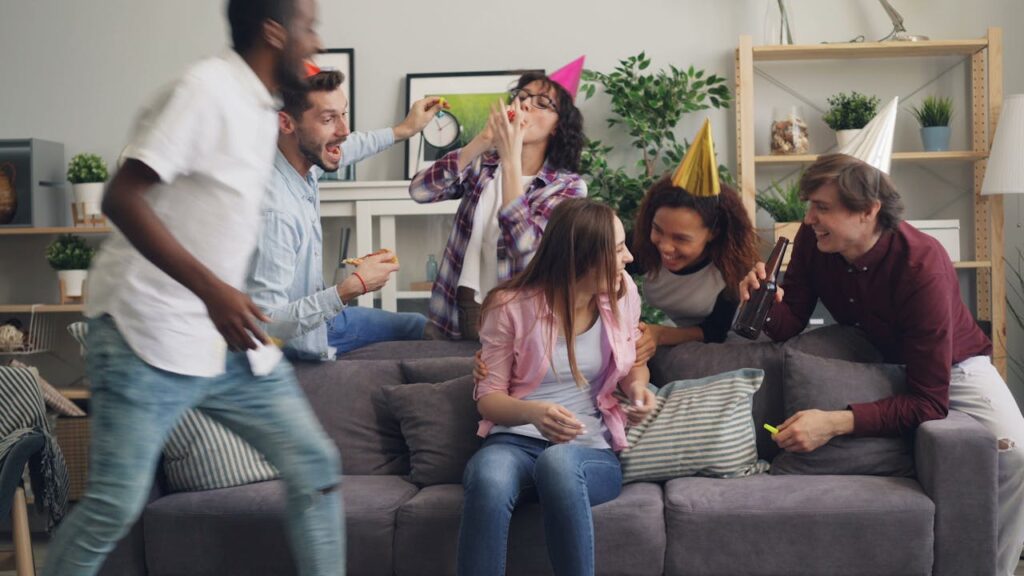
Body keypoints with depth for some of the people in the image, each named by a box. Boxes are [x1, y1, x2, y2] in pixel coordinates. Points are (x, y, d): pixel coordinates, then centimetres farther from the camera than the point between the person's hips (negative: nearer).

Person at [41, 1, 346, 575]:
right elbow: (122, 197, -22)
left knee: (318, 468, 5)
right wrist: (211, 288, -29)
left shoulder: (261, 109, 12)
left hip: (230, 337, 9)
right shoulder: (206, 90, -14)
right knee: (113, 507, -5)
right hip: (151, 335, -8)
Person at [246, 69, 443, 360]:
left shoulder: (305, 163, -10)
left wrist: (403, 129, 24)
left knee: (421, 325, 21)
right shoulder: (273, 211, -36)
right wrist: (352, 287, -37)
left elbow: (340, 150, 17)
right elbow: (266, 326, -36)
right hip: (296, 344, -8)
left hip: (318, 314, 8)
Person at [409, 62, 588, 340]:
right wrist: (481, 141, -18)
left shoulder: (568, 185, -7)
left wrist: (510, 159, -24)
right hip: (460, 309, 3)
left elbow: (524, 244, -23)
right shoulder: (482, 163, 3)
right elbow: (419, 191, -12)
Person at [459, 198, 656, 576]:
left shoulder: (622, 293, 6)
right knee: (489, 478, -40)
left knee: (558, 462, -39)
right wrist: (533, 412, -22)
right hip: (515, 441, -1)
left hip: (593, 453, 1)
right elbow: (488, 396, 1)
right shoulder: (510, 305, -5)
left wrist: (638, 386, -1)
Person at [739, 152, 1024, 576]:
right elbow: (791, 323, -10)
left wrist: (836, 422, -48)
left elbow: (930, 403, -36)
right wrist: (767, 309, -35)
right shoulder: (813, 240, -20)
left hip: (951, 366, -4)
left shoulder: (922, 267, -35)